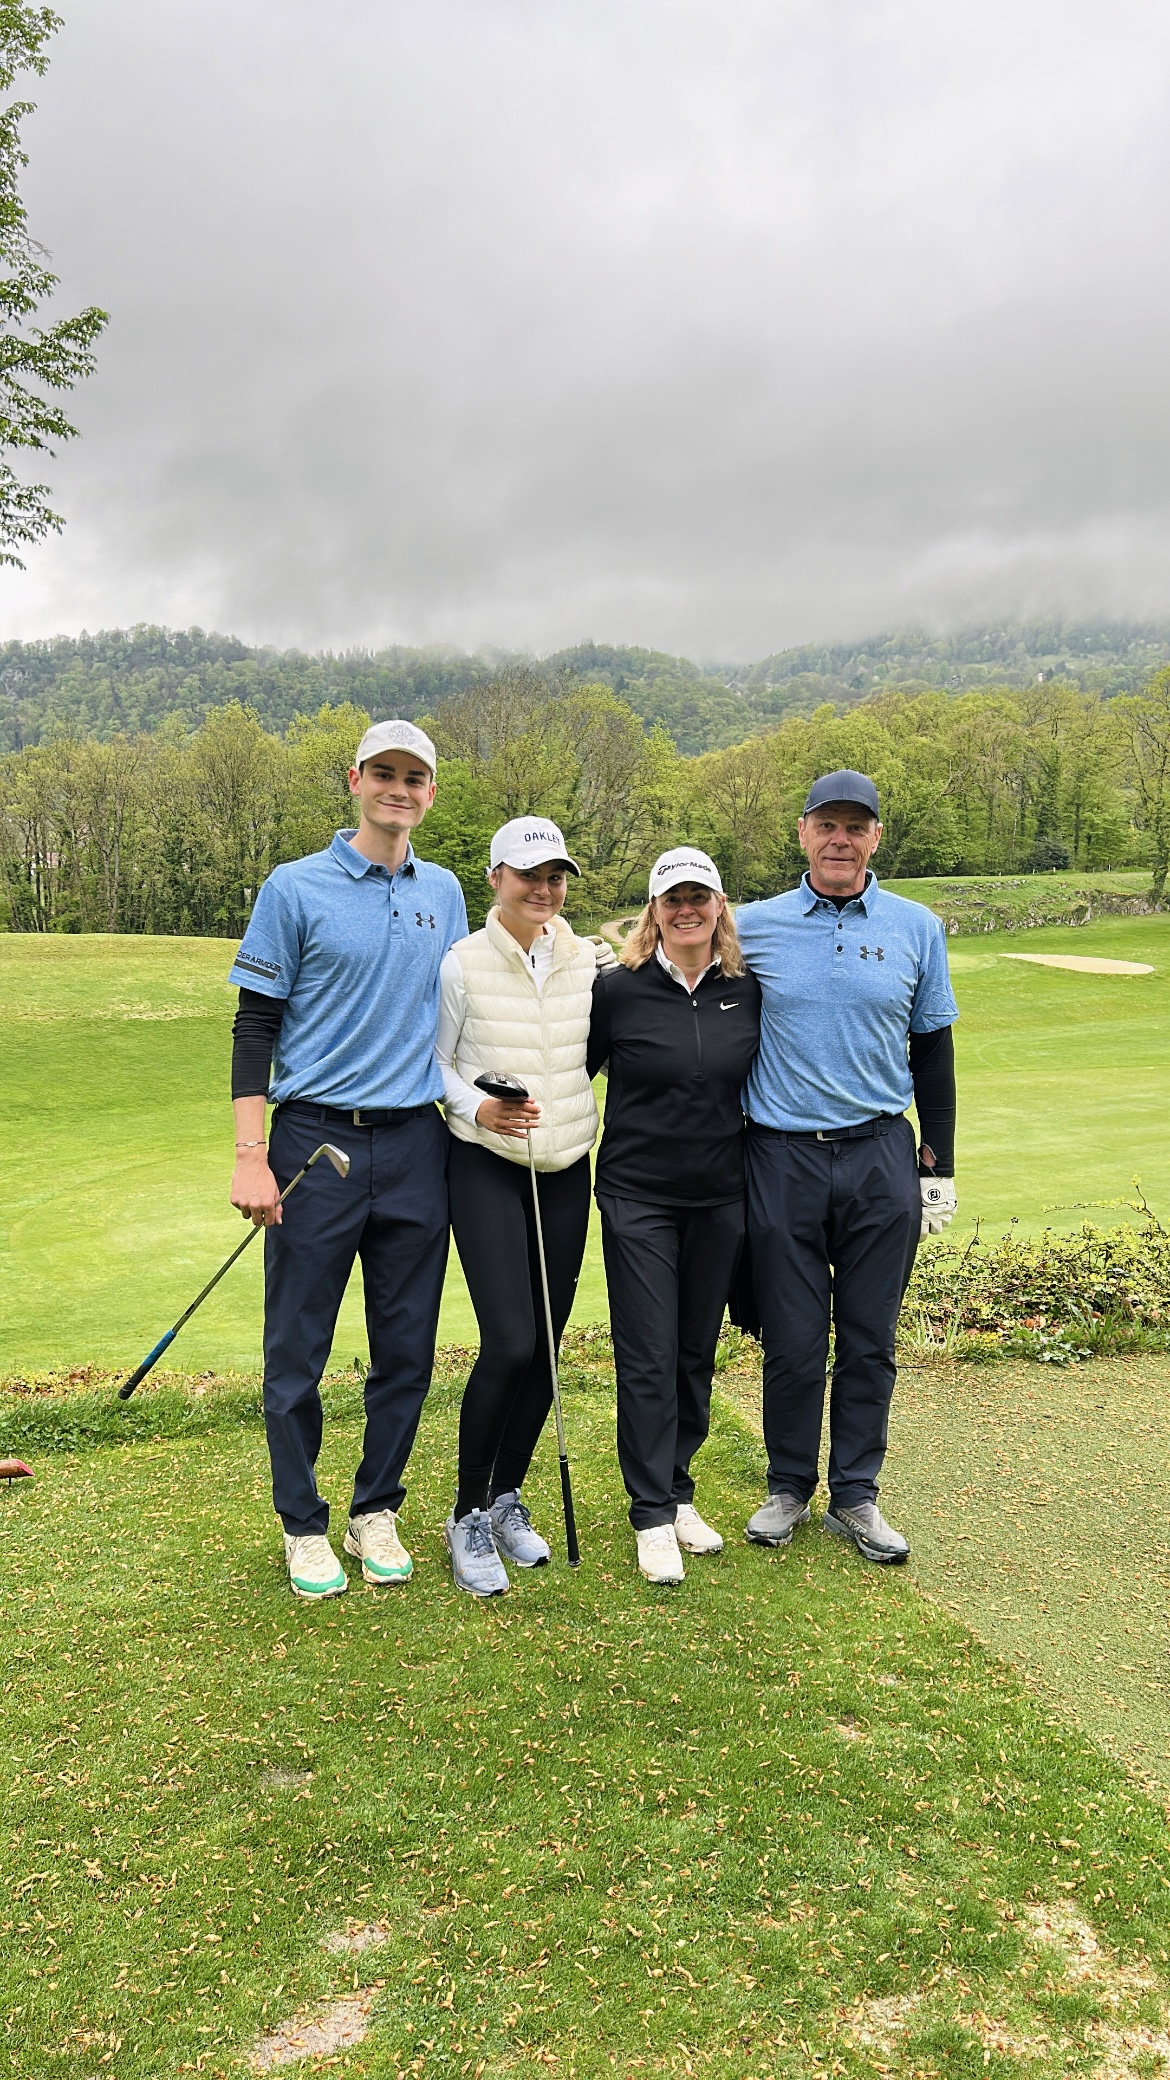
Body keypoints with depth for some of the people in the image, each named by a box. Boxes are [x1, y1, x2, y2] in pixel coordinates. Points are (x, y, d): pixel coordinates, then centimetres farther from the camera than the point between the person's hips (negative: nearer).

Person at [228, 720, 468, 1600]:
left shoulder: (445, 893, 11)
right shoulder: (296, 889, -2)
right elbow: (257, 1025, -3)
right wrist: (251, 1155, -10)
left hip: (417, 1144, 4)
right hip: (318, 1138, -3)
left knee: (408, 1349, 9)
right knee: (297, 1351, 3)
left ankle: (377, 1511, 26)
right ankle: (304, 1526, 20)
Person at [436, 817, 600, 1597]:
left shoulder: (587, 960, 4)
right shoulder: (463, 962, -6)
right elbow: (436, 1062, -2)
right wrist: (477, 1106, -17)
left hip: (567, 1171, 4)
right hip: (487, 1168, -4)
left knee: (547, 1347, 7)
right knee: (510, 1344, -13)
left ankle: (508, 1497, 28)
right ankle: (468, 1515, 7)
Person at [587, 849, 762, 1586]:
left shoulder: (748, 992, 2)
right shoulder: (618, 990, -7)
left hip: (720, 1198, 3)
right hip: (639, 1198, -3)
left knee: (697, 1353, 12)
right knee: (648, 1359, -1)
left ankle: (678, 1492, 28)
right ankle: (653, 1516, 11)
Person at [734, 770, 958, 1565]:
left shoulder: (916, 928, 5)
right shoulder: (754, 927, 2)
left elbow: (933, 1051, 10)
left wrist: (939, 1167, 7)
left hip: (880, 1156, 1)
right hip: (782, 1157, -1)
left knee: (870, 1339, 8)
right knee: (793, 1340, 5)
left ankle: (855, 1494, 23)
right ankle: (789, 1489, 24)